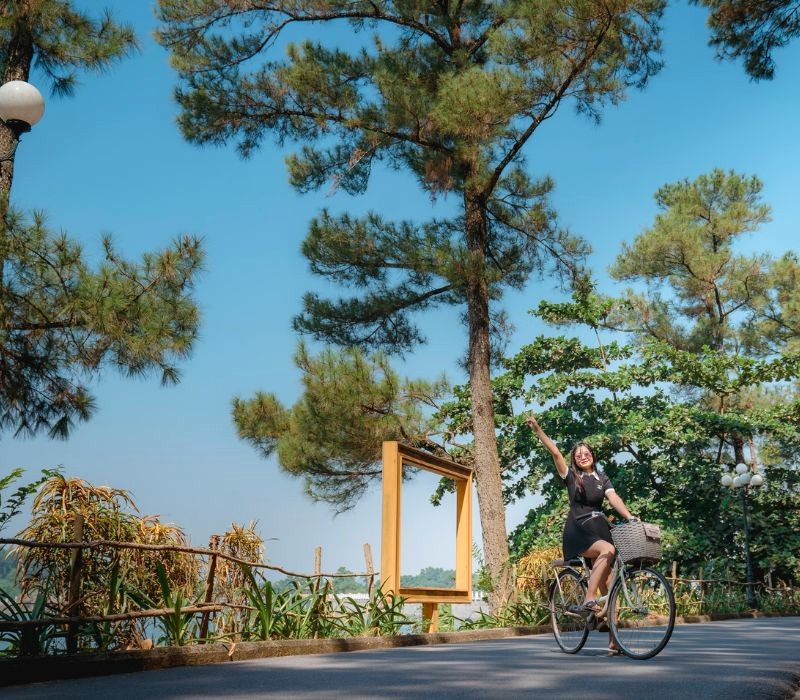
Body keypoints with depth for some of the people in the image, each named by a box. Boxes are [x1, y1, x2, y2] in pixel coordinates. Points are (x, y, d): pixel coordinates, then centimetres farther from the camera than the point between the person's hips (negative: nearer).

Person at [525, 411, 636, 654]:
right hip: (577, 532, -4)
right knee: (608, 549, -34)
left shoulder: (602, 479, 12)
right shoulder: (571, 476, 4)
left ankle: (613, 640, -1)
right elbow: (555, 452, -7)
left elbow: (614, 499, -2)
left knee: (608, 588, -2)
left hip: (599, 528, 4)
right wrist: (537, 429, -19)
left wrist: (630, 518, -20)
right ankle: (588, 601, -33)